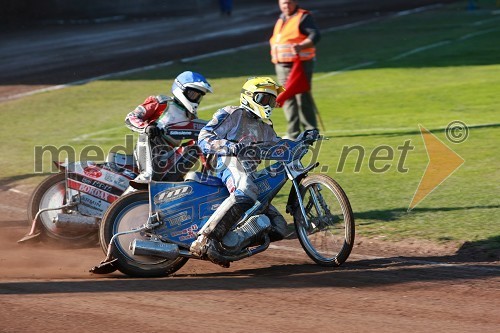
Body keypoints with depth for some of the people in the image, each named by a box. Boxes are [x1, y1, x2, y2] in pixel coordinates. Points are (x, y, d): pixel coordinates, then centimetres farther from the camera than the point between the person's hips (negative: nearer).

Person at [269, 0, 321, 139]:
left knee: (303, 97, -8)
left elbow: (315, 35, -17)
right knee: (287, 98, 5)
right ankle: (293, 133, 8)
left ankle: (311, 130, -1)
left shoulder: (303, 17, -5)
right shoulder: (280, 20, 19)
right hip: (282, 66, 7)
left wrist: (301, 46, -31)